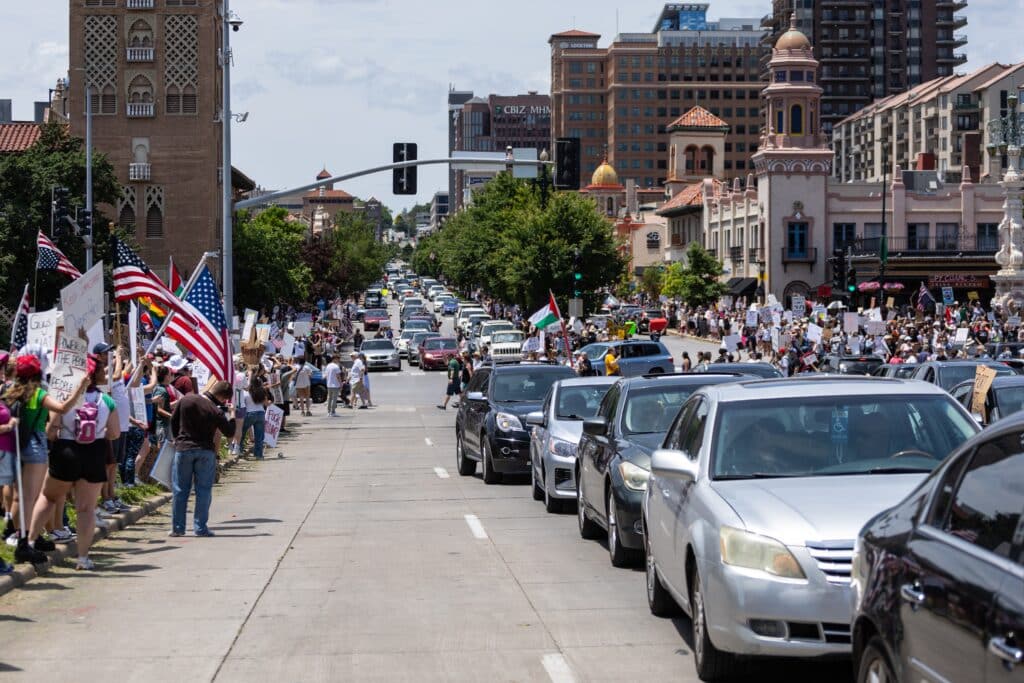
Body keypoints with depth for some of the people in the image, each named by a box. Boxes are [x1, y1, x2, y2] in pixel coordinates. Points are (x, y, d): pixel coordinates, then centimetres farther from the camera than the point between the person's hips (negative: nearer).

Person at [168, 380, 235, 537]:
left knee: (180, 489, 9)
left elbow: (173, 420, 7)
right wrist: (231, 414, 8)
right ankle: (200, 528, 5)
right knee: (203, 490, 6)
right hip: (205, 452, -2)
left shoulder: (186, 400, -4)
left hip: (183, 449, 2)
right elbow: (230, 433, -3)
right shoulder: (216, 411, -13)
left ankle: (177, 527, 10)